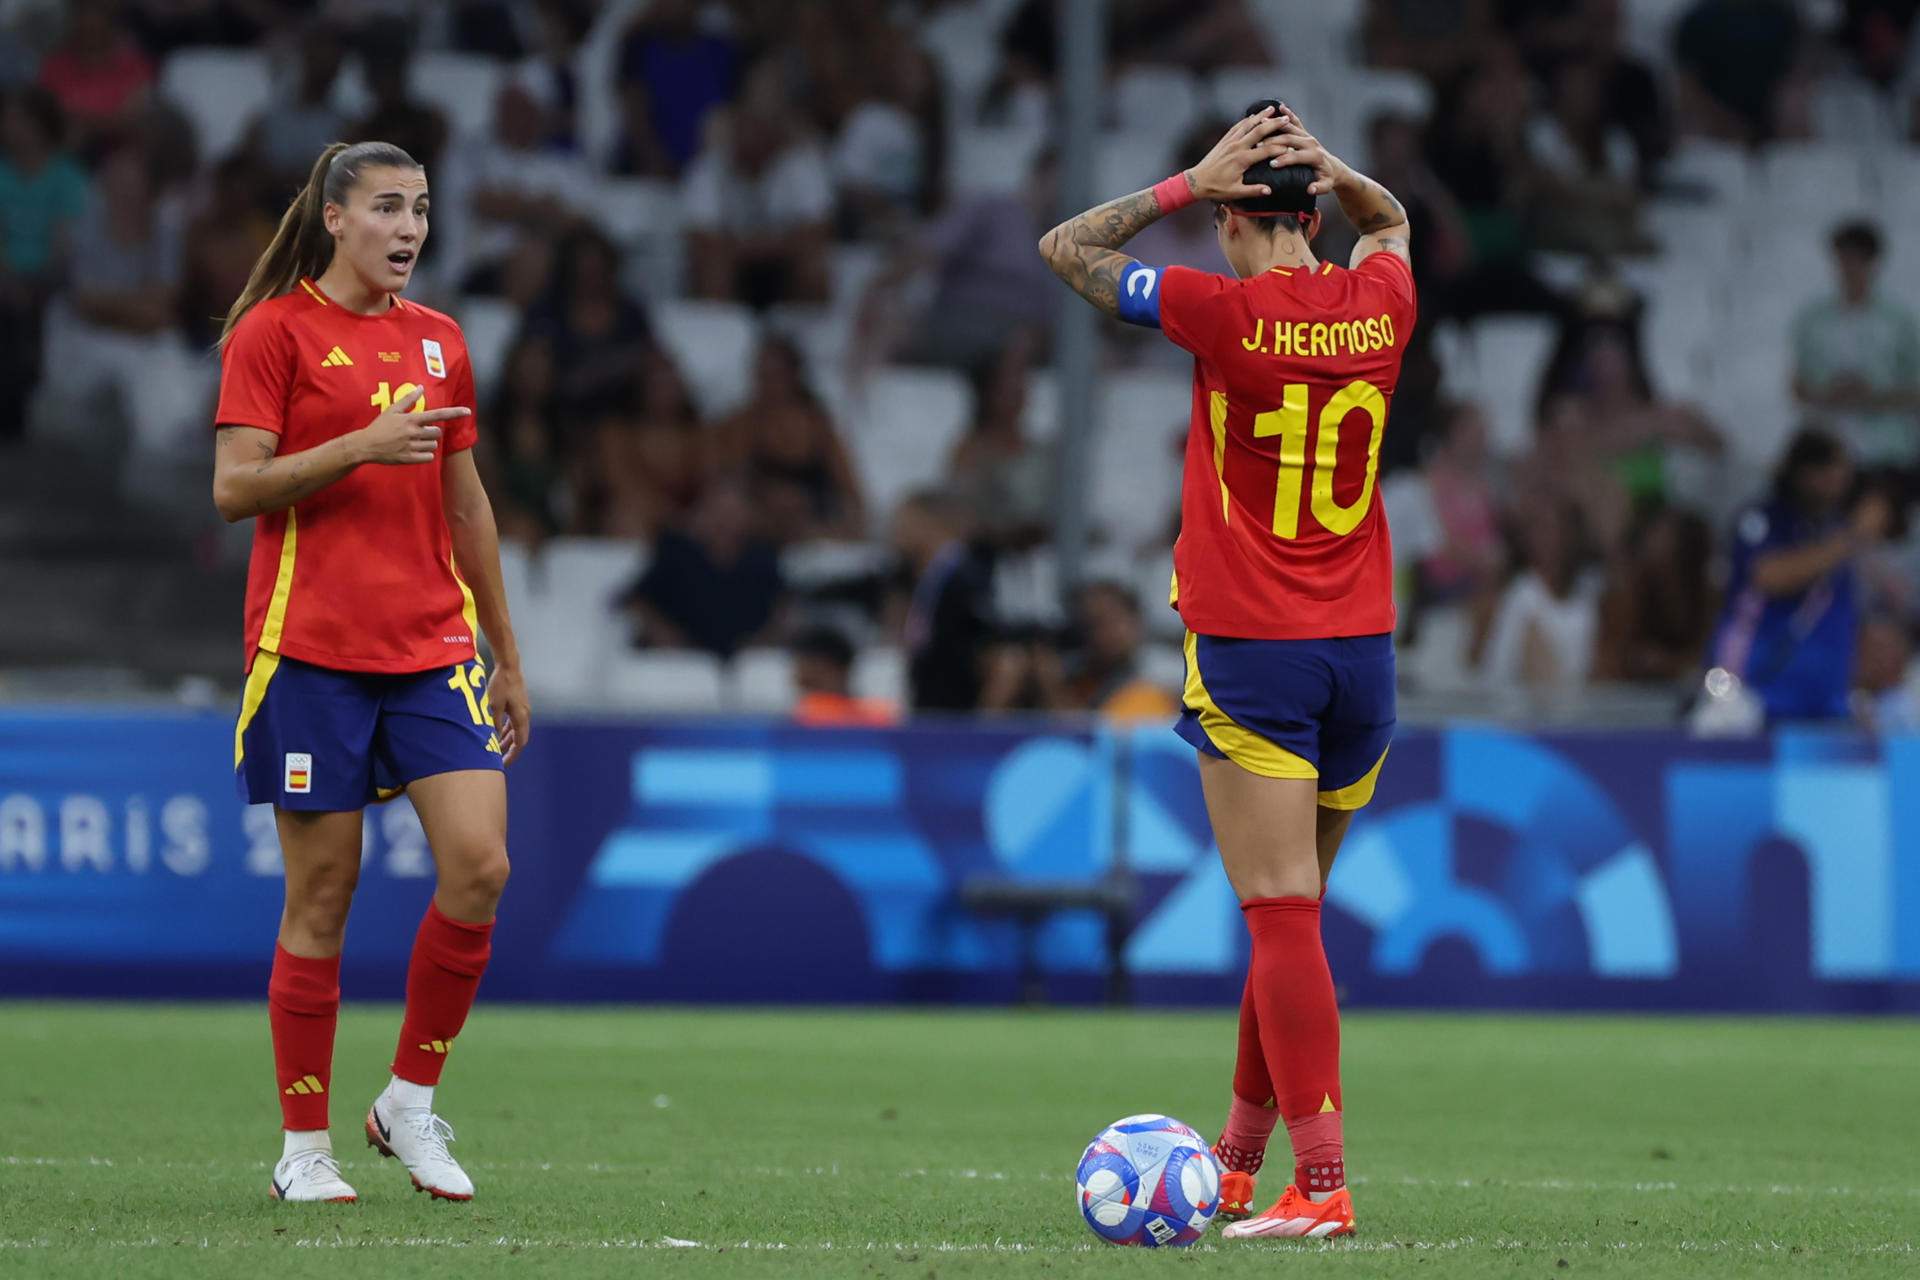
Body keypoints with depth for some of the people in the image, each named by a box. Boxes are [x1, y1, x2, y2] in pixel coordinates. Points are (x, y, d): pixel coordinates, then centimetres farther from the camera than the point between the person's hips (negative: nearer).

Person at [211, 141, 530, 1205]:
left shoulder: (437, 340, 14)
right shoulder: (273, 332, -2)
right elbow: (234, 488, -9)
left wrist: (506, 658, 21)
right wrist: (361, 446, -20)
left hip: (433, 647, 5)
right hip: (312, 652, -5)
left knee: (478, 868, -11)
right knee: (321, 896, -2)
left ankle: (410, 1102, 6)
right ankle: (304, 1147, 8)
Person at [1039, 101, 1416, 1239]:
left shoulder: (1222, 313, -10)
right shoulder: (1381, 305, 3)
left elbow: (1064, 247, 2)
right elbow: (1392, 220, 29)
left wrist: (1189, 183, -1)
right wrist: (1332, 170, 9)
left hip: (1250, 654, -5)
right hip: (1363, 653, 5)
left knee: (1284, 919, -9)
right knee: (1292, 917, 15)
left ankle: (1322, 1184, -17)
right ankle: (1239, 1166, 25)